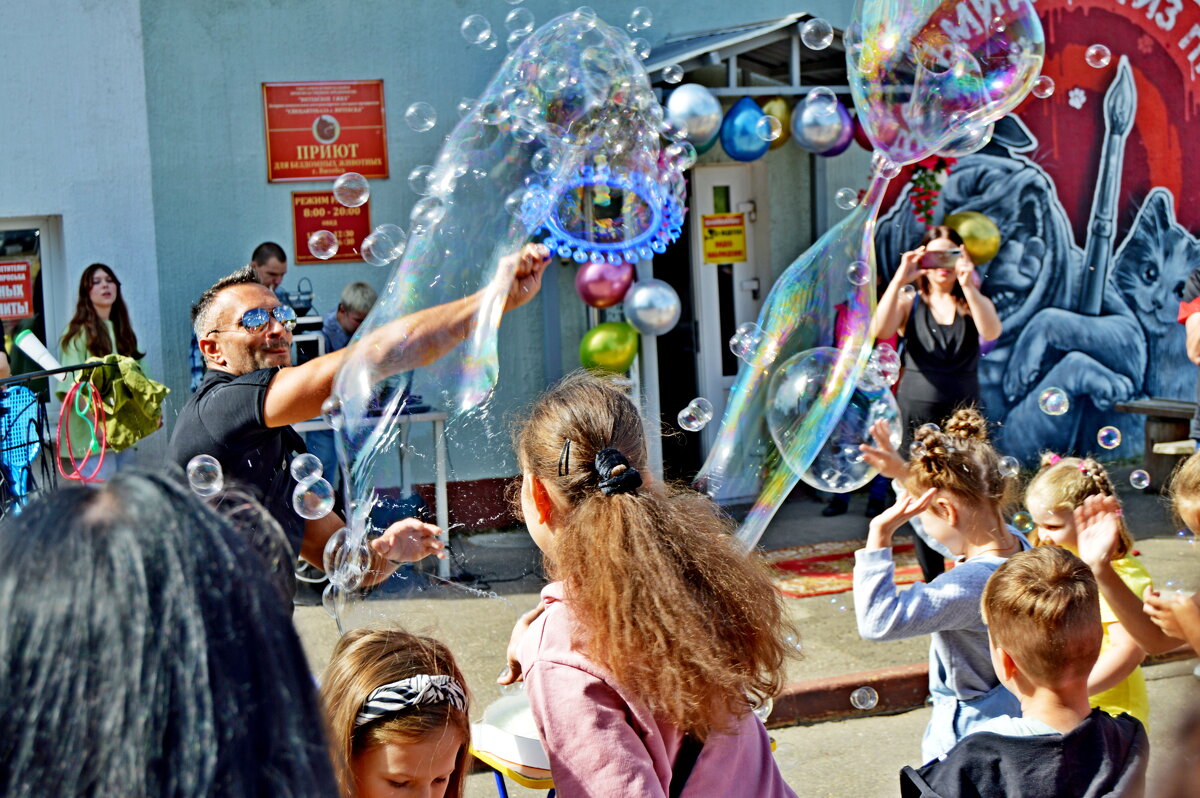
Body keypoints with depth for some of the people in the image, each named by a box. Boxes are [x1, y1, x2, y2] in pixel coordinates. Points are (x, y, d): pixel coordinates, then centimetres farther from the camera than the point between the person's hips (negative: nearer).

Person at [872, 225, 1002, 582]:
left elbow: (992, 331, -16)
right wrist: (899, 280, -22)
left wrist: (968, 284, -25)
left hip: (963, 412, 0)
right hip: (918, 414, 0)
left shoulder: (974, 304, 8)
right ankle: (932, 582, 11)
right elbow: (879, 330, -17)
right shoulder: (909, 302, 5)